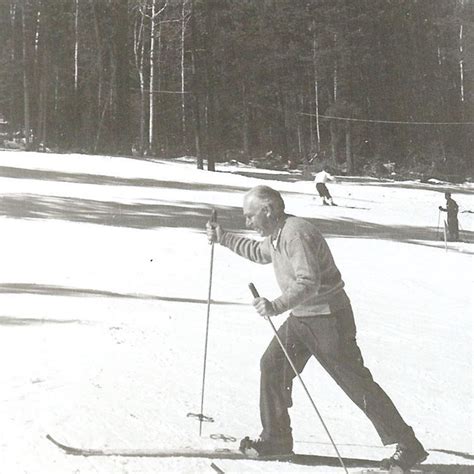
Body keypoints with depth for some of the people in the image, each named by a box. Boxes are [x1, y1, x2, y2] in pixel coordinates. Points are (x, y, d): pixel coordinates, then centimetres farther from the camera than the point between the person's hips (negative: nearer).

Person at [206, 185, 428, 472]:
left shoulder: (296, 234, -23)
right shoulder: (277, 234, 7)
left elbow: (309, 282, -34)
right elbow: (260, 253, 31)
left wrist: (277, 306, -46)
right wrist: (224, 239, 30)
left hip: (328, 319, -9)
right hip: (300, 317, 9)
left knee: (357, 383, -6)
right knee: (272, 365, 4)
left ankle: (409, 447, 2)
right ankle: (276, 438, 16)